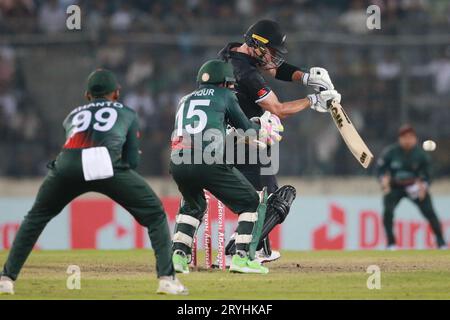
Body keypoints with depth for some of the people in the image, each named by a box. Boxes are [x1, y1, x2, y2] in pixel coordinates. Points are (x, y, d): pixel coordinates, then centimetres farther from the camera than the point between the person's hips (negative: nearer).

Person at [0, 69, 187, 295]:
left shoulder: (73, 115, 37)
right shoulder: (127, 114, 30)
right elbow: (132, 161, 23)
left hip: (67, 165, 3)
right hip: (106, 165, -2)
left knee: (37, 217, 26)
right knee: (154, 215, 12)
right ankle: (167, 278, -2)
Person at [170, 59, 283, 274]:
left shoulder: (185, 100, 29)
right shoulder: (223, 96, 15)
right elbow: (247, 130, 18)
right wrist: (260, 127, 40)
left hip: (178, 162, 5)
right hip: (210, 163, -5)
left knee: (193, 206, 32)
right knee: (252, 202, 10)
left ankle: (178, 255, 16)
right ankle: (242, 256, -3)